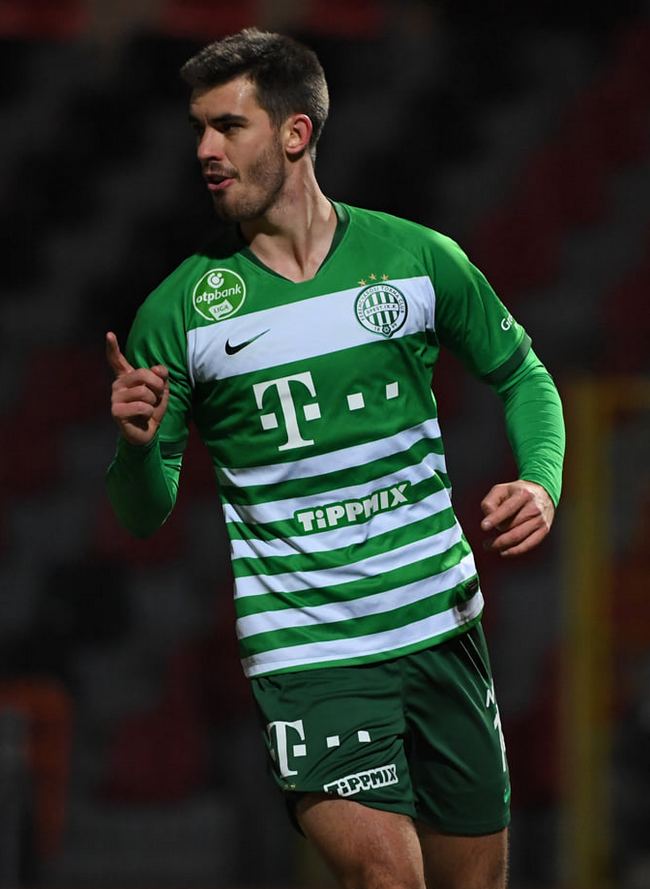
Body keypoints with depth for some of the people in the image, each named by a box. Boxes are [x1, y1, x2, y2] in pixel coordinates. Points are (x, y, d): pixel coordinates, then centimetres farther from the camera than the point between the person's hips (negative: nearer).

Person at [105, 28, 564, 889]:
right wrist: (136, 445, -21)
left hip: (442, 622, 3)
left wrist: (540, 481, -2)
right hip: (305, 648, -3)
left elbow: (521, 373, 16)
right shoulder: (179, 309, -4)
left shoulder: (418, 257, 0)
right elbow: (144, 513, 1)